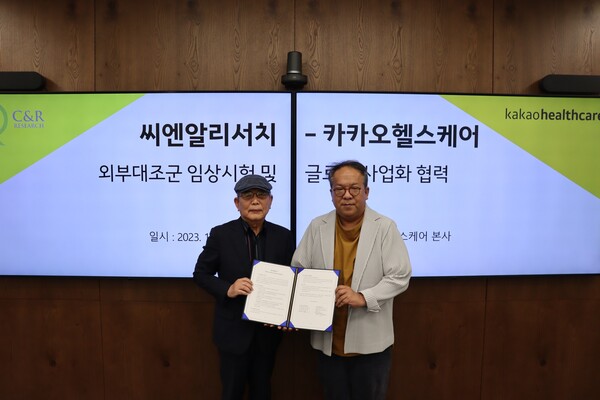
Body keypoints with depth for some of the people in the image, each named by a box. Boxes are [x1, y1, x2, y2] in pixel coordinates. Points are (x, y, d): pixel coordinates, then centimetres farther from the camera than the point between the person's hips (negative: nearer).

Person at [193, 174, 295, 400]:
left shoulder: (283, 236, -4)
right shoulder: (220, 234, -10)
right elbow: (200, 274, -3)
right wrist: (228, 289, -21)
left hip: (268, 330, 2)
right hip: (233, 330, -2)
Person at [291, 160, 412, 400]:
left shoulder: (385, 227, -8)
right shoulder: (317, 227, 0)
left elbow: (400, 276, -10)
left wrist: (363, 297, -22)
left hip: (370, 341, -2)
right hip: (328, 339, 3)